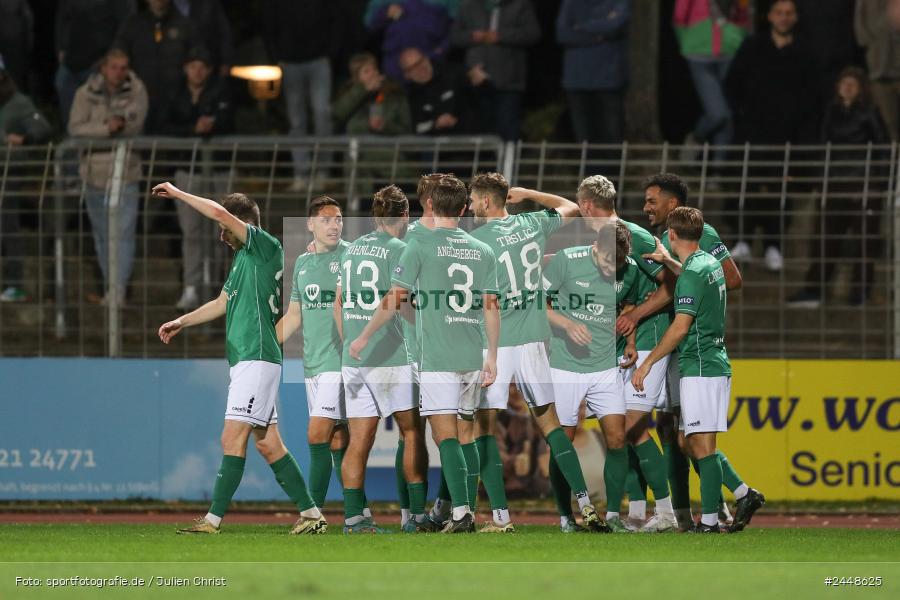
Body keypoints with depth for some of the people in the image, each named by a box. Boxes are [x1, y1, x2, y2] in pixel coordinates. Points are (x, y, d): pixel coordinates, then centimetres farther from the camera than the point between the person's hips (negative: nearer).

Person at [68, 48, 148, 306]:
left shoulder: (136, 90, 0)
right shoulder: (86, 93, 0)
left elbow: (136, 123, -11)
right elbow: (76, 128, -11)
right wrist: (106, 128, -21)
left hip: (126, 173, -2)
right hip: (95, 172, 2)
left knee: (123, 233, -12)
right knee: (102, 236, 11)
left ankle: (118, 290, -15)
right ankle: (109, 288, 23)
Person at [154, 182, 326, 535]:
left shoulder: (266, 247, -8)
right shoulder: (242, 257, 20)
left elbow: (220, 213, -17)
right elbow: (222, 303, 33)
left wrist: (177, 194, -7)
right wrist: (181, 322, 31)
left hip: (258, 359, -10)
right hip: (244, 360, 10)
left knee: (233, 438, -12)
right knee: (267, 444, 8)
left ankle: (214, 519, -14)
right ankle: (310, 514, 11)